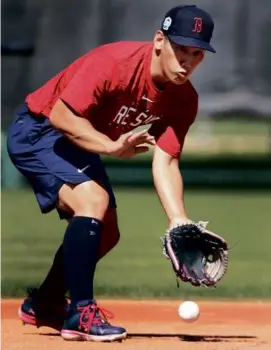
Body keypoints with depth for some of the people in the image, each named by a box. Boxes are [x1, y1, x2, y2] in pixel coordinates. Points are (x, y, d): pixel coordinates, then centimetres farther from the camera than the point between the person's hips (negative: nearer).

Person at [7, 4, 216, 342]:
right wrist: (112, 146, -40)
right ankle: (80, 314, -23)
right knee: (93, 200, -28)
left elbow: (165, 162, -16)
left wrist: (180, 224, -28)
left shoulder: (184, 99, -11)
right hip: (36, 132, -9)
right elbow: (61, 115, -32)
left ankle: (43, 304, 36)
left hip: (80, 144, 9)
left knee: (105, 234, 15)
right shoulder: (116, 62, -31)